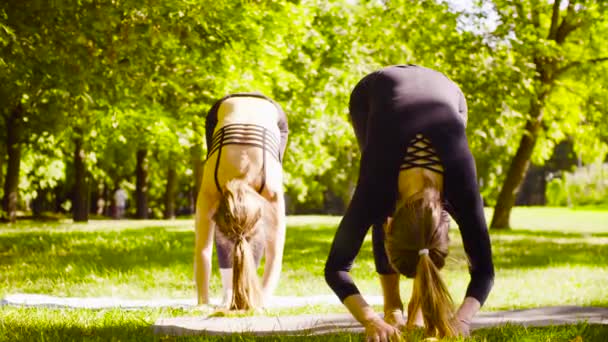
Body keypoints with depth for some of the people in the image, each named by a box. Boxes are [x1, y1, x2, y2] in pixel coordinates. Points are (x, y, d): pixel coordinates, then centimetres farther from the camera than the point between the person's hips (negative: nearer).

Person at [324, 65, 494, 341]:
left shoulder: (461, 187, -37)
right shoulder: (378, 189, -39)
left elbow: (483, 269, -30)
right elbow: (336, 267, -35)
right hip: (373, 93, 0)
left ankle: (419, 309, -3)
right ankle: (392, 307, 2)